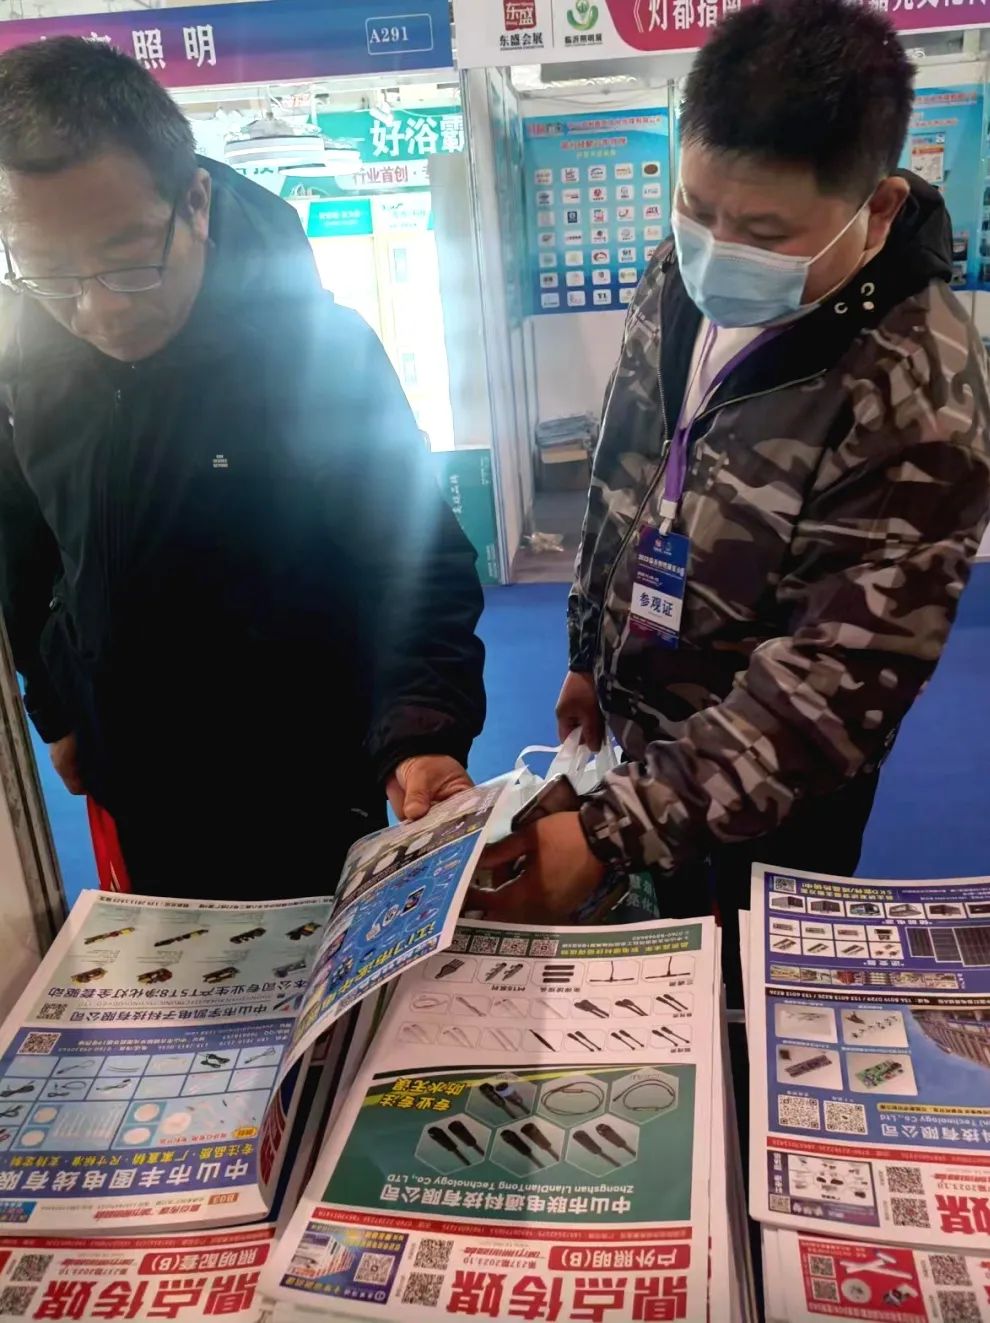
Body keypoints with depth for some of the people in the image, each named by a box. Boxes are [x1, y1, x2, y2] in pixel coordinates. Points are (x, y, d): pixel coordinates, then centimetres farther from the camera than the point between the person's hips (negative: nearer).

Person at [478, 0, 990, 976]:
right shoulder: (685, 273, -8)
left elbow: (827, 689, -30)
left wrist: (610, 831, -35)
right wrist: (591, 653, 12)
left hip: (770, 795, -5)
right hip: (643, 730, 6)